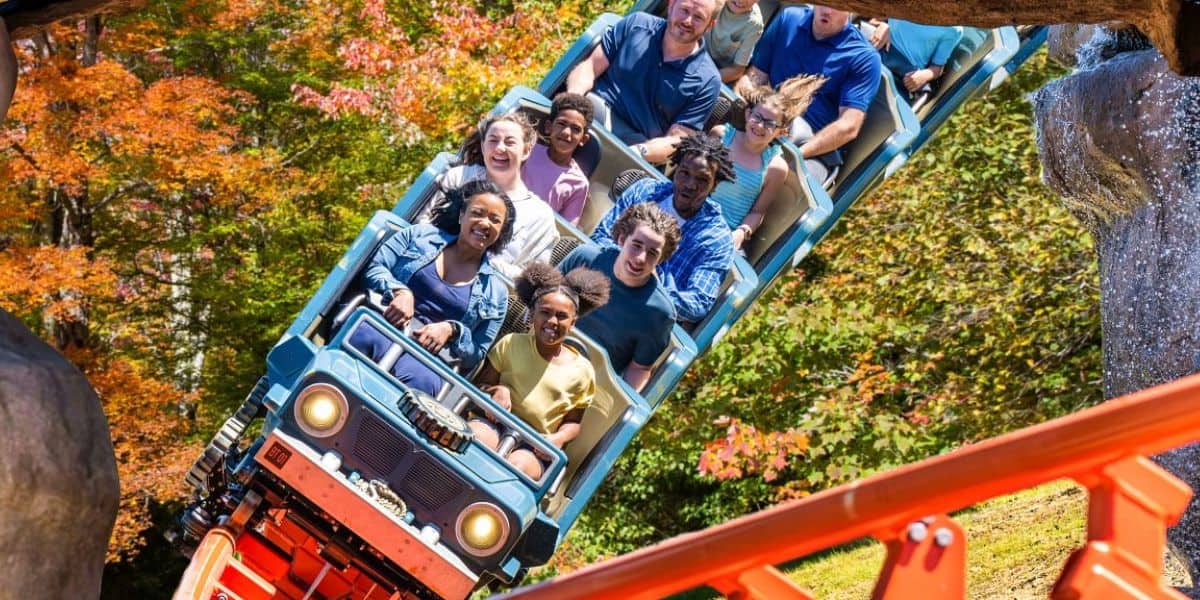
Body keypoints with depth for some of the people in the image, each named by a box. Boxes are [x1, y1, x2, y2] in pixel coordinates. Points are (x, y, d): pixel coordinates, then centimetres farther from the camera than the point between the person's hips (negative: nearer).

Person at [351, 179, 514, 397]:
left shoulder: (495, 292, 20)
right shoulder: (420, 235, 21)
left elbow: (475, 353, 19)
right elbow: (373, 267, 12)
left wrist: (451, 330, -2)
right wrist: (400, 290, -8)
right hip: (382, 324, 0)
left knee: (424, 380, -40)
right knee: (367, 338, -41)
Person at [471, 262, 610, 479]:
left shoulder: (581, 370, 7)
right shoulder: (510, 344, 8)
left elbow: (573, 421, 16)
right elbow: (480, 384, 13)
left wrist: (559, 438, -7)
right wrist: (497, 390, -11)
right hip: (495, 425, 0)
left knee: (519, 464, -36)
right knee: (476, 436, -37)